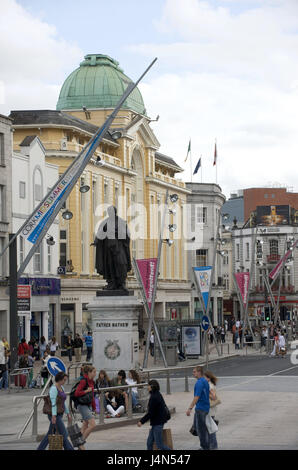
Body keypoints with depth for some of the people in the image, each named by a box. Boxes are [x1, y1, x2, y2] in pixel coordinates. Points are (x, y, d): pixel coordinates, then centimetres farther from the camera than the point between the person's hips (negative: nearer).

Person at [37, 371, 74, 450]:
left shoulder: (61, 387, 13)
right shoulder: (54, 388, -16)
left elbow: (64, 402, 19)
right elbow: (53, 403, -23)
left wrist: (68, 413, 19)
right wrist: (53, 416, -28)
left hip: (59, 414, 9)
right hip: (55, 415, -9)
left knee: (50, 434, 13)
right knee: (64, 435, -7)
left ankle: (40, 449, 20)